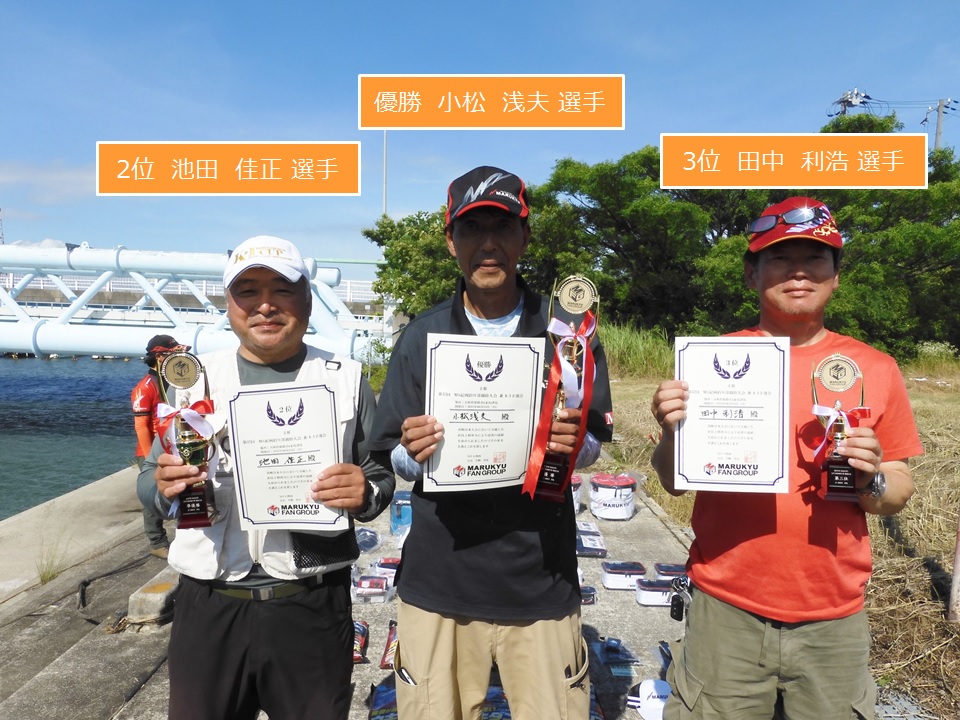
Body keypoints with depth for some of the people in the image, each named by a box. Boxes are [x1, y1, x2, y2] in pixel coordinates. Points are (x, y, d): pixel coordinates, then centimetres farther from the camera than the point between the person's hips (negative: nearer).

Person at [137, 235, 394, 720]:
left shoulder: (345, 378, 1)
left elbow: (381, 477, 3)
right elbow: (149, 480, 8)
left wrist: (364, 493, -20)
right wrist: (164, 486, -15)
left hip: (312, 606, -1)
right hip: (208, 605, 2)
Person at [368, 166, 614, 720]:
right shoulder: (422, 337, 1)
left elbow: (594, 442, 4)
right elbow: (395, 456, 5)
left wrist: (575, 444, -18)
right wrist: (415, 454, -17)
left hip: (541, 579, 0)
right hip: (437, 578, 1)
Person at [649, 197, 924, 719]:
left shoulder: (874, 369, 0)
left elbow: (898, 492, 7)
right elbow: (673, 482, 0)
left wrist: (872, 481, -15)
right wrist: (672, 433, -19)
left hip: (833, 617, 2)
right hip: (725, 610, -1)